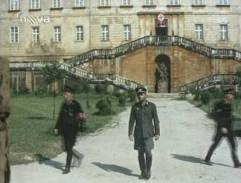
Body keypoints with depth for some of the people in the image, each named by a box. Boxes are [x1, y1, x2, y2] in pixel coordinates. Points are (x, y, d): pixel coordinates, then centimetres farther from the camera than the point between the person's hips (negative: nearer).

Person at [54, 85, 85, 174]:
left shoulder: (76, 105, -13)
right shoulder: (64, 104, 6)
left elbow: (81, 118, -16)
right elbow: (60, 116, 14)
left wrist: (81, 117, -40)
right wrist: (56, 127, 12)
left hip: (73, 129, -6)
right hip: (65, 129, 6)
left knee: (69, 148, -3)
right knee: (66, 148, 11)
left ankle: (67, 167, 10)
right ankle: (77, 157, 38)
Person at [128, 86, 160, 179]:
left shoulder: (152, 106, -5)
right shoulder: (135, 106, 0)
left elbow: (156, 120, -3)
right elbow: (131, 121, 0)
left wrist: (157, 133, -6)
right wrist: (130, 134, -8)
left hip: (148, 133, -2)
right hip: (138, 133, 2)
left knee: (148, 152, -10)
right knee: (140, 153, 5)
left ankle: (148, 170, 13)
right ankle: (143, 172, 20)